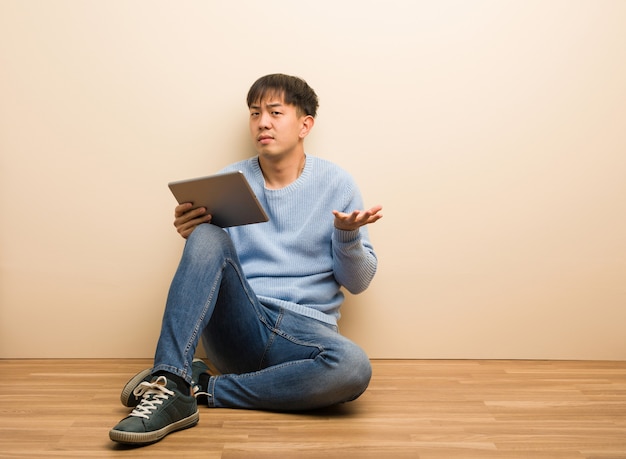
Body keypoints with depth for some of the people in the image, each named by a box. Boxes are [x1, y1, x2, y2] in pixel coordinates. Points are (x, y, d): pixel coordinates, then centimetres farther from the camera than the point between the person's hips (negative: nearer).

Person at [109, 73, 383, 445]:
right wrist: (193, 235, -11)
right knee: (208, 237, -25)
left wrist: (348, 234, -14)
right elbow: (210, 266, 10)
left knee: (354, 367, -35)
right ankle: (170, 386, -33)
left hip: (305, 330, 0)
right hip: (237, 326, 1)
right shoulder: (229, 181, 8)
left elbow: (357, 282, 5)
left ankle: (205, 387, -19)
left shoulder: (337, 183, 4)